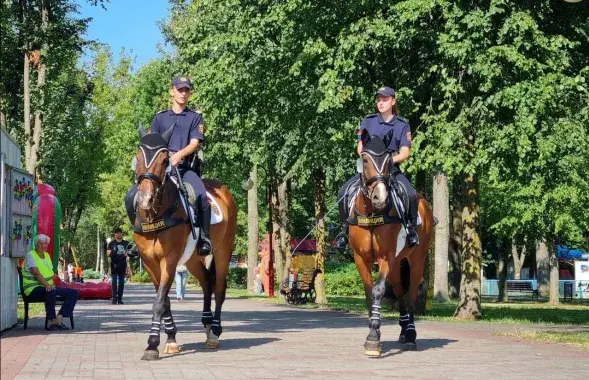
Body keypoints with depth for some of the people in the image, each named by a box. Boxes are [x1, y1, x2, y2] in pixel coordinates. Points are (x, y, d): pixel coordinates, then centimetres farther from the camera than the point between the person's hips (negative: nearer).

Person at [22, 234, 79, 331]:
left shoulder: (47, 255, 18)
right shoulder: (30, 255, -7)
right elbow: (36, 273, -20)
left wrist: (52, 284, -4)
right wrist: (47, 285, -31)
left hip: (49, 287, 8)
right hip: (34, 288, -8)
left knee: (74, 293, -6)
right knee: (51, 292, -42)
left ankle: (59, 318, -17)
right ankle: (50, 321, -29)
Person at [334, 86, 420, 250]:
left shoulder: (402, 125, 4)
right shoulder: (368, 121, 8)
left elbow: (405, 152, -3)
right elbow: (360, 147, 7)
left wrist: (391, 160, -22)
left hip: (392, 169, -2)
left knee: (411, 195, -28)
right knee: (344, 192, -20)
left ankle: (411, 228, -7)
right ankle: (345, 229, -4)